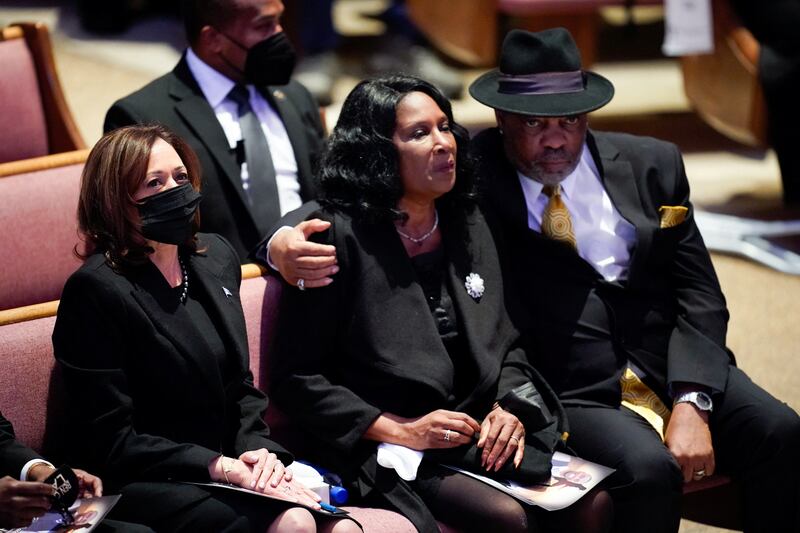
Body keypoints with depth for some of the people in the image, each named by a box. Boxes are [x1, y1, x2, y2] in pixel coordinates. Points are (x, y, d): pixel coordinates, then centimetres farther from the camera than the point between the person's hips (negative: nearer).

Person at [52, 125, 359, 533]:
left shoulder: (216, 257, 9)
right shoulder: (97, 289, -13)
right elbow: (111, 442, -14)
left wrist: (258, 450, -3)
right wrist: (219, 466, -19)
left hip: (227, 464, 7)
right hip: (139, 486, -6)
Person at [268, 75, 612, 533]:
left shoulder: (468, 226, 12)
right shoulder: (341, 236, -8)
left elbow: (507, 345, 19)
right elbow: (297, 378, -8)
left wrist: (510, 408, -3)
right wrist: (401, 430, -14)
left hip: (482, 437, 6)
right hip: (389, 455, -6)